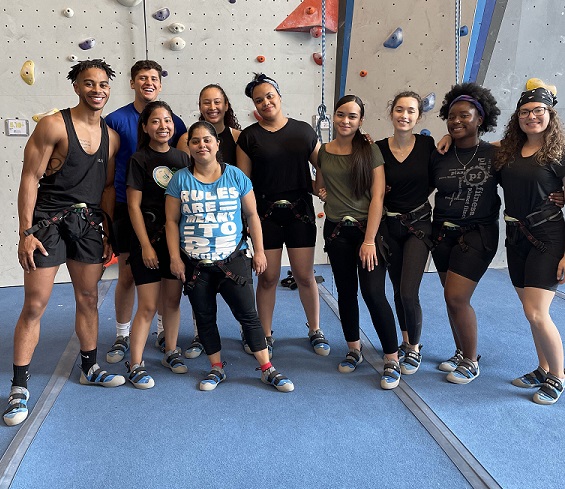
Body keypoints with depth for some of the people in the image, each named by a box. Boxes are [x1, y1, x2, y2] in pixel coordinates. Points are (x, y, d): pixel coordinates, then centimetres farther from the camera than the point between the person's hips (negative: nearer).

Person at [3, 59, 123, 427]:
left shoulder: (111, 136, 7)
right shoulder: (53, 126, -9)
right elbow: (30, 178, -10)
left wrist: (108, 230, 9)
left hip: (89, 224, 5)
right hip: (49, 221, -5)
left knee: (89, 299, 13)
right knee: (35, 306, -2)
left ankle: (90, 368, 29)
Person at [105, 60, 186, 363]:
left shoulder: (174, 122, 5)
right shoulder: (116, 120, 0)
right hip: (127, 207, -1)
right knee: (127, 275, 3)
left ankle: (164, 331, 25)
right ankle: (122, 337, 19)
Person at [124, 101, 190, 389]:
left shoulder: (182, 158, 7)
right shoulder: (139, 160, -5)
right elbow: (134, 206, -8)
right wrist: (146, 245, -12)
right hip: (149, 239, -4)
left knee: (173, 301, 13)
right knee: (148, 306, -2)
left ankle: (170, 353, 29)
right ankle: (135, 365, 11)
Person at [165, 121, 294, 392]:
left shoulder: (236, 176, 0)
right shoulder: (180, 180, 1)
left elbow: (252, 215, 4)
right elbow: (172, 221, 2)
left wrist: (259, 250, 0)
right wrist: (175, 257, -4)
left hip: (233, 260, -1)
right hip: (195, 264, 2)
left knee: (248, 314, 1)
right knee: (204, 318, 11)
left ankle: (268, 369, 13)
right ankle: (216, 368, 29)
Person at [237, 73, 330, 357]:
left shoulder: (303, 131, 7)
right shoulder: (248, 136, 3)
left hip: (300, 211, 1)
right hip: (265, 213, -1)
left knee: (305, 276, 5)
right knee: (268, 277, 4)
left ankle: (315, 331, 26)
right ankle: (265, 335, 23)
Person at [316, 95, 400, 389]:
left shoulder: (370, 151, -5)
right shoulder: (323, 152, 7)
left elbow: (377, 197, -10)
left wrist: (369, 240, -15)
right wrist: (324, 193, -1)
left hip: (367, 229, -4)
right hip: (336, 231, 4)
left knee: (373, 293, -10)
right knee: (346, 292, 12)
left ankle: (392, 360, 5)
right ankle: (354, 349, 30)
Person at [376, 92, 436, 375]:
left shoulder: (427, 144, -7)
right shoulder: (379, 148, -5)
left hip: (418, 225, -2)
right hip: (389, 226, 2)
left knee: (408, 292, -11)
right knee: (398, 289, 14)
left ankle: (414, 348, 14)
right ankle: (405, 342, 36)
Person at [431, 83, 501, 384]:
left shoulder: (493, 154, -6)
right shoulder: (439, 157, 3)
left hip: (477, 235, -4)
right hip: (443, 233, 4)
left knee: (456, 297, -10)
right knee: (452, 297, 12)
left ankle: (471, 363, 12)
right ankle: (461, 354, 31)